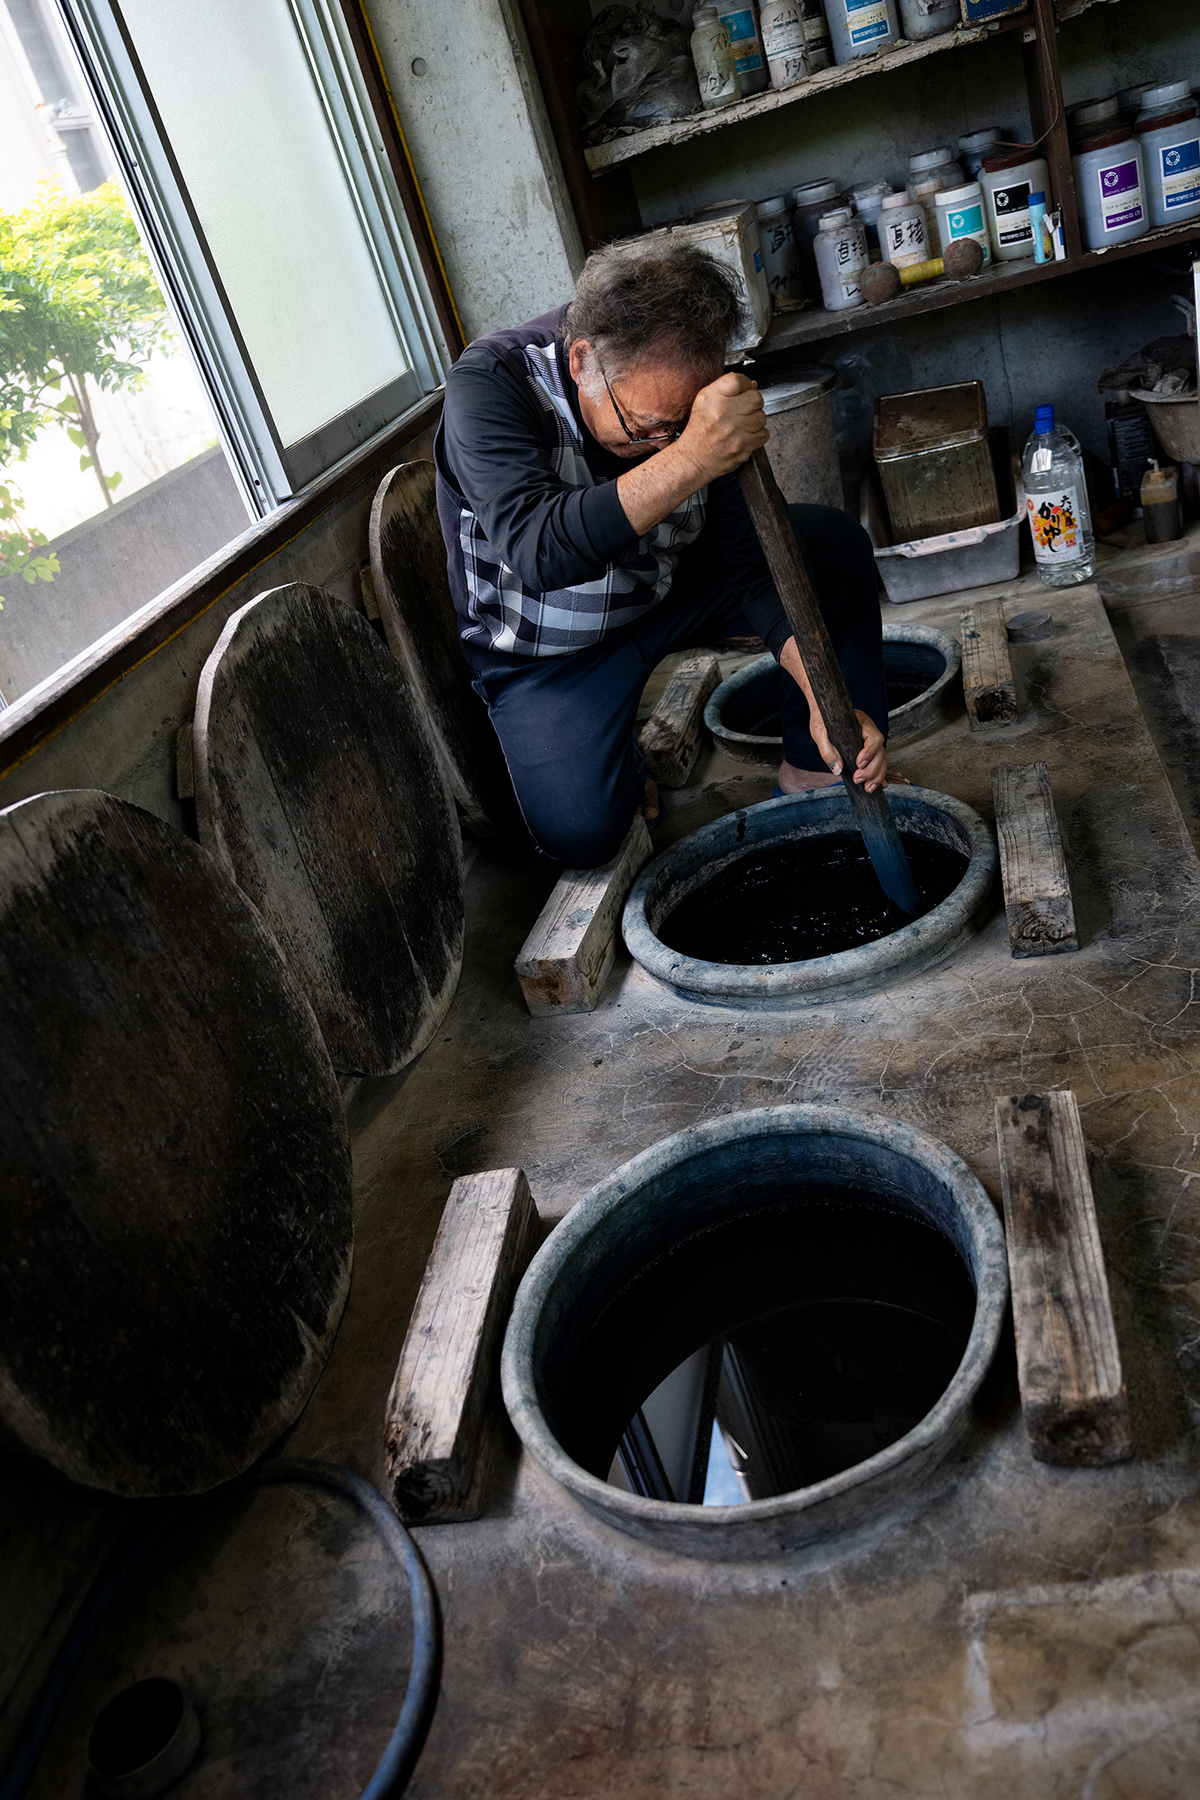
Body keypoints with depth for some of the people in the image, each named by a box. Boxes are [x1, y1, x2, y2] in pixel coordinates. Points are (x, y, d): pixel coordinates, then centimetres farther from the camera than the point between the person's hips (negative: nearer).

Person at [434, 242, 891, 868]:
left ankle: (812, 769, 2)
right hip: (551, 653, -4)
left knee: (833, 539, -10)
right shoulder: (489, 384, -29)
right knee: (581, 833, -26)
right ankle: (622, 765, 10)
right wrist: (689, 458, -54)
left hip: (666, 590, 5)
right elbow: (541, 552, -45)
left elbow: (752, 564, -13)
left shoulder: (678, 400, -15)